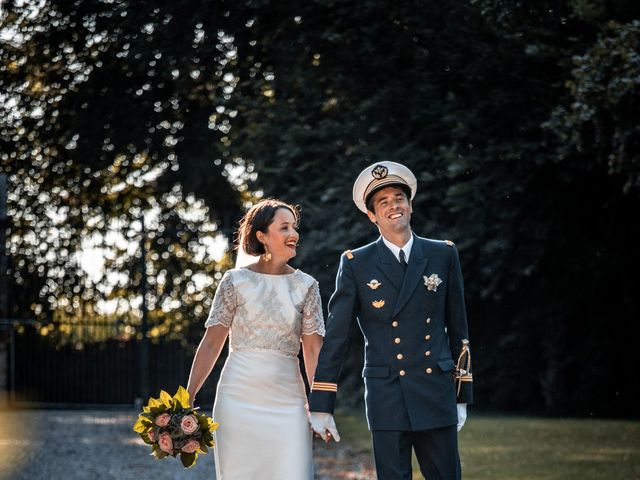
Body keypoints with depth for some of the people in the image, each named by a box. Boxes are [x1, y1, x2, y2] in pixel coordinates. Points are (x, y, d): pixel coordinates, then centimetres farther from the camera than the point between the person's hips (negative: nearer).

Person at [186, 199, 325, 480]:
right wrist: (188, 398, -2)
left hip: (287, 401, 1)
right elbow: (211, 343, 3)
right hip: (238, 398, -1)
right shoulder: (236, 281, 2)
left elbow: (313, 351, 4)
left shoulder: (306, 286, 6)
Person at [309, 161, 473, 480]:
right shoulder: (356, 265, 1)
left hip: (437, 394, 1)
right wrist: (321, 406, -3)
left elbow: (457, 329, 11)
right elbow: (334, 338, 1)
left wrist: (462, 396, 10)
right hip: (385, 400, -1)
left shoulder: (443, 256, 6)